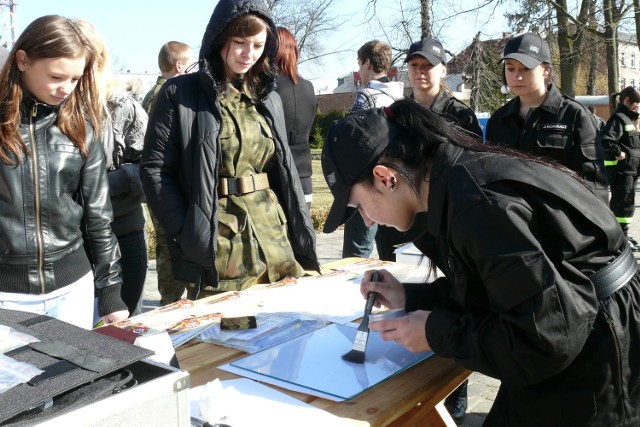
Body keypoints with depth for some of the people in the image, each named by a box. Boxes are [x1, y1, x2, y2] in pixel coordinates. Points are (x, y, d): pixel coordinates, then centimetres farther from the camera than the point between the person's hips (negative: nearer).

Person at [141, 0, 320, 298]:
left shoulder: (268, 98, 12)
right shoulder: (179, 95, -4)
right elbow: (154, 170, -7)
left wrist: (302, 237, 9)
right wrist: (190, 236, -15)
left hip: (275, 239, 5)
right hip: (218, 246, -5)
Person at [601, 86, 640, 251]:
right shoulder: (618, 118, -14)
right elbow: (606, 140, -29)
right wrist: (618, 154, -20)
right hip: (621, 169, -10)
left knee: (624, 202, 15)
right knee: (624, 202, -6)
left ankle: (622, 234, 25)